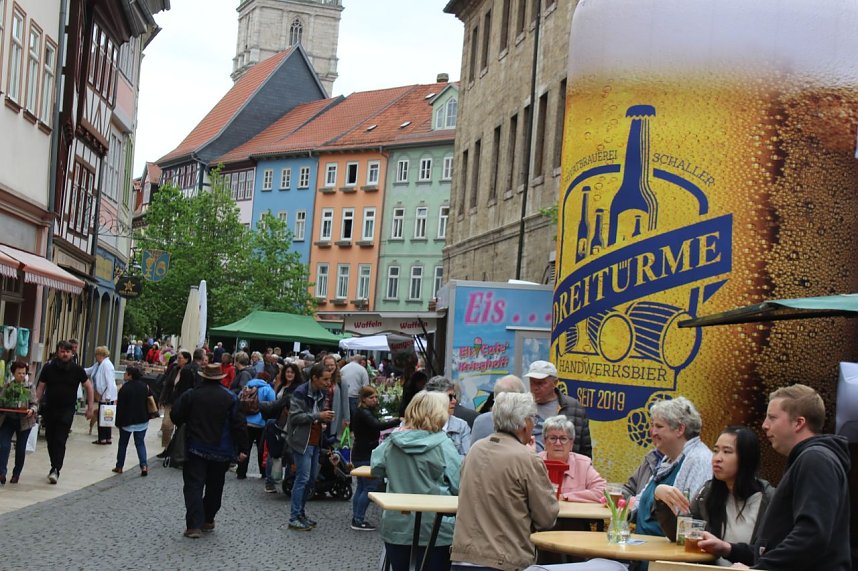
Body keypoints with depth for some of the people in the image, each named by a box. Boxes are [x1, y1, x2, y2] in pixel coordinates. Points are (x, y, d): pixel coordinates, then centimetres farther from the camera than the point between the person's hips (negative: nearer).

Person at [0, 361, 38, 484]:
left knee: (20, 449, 6)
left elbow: (35, 404, -2)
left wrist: (32, 410, -22)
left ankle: (16, 474, 19)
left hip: (24, 422, -1)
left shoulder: (29, 387, -1)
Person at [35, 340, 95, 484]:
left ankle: (55, 470, -15)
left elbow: (88, 386, 7)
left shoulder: (77, 370, -2)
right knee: (50, 440, 9)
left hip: (67, 410, -2)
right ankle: (55, 467, 23)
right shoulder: (48, 368, 0)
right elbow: (40, 388, 4)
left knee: (60, 441, -12)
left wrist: (90, 408, 5)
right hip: (49, 409, 2)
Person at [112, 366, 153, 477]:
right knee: (140, 443, 8)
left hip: (128, 421, -4)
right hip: (142, 420, 4)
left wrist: (118, 421, -6)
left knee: (123, 443, 13)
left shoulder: (125, 388, -16)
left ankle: (119, 466, 18)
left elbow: (120, 406, -13)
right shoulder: (144, 386, 0)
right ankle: (144, 465, -9)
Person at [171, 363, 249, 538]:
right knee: (214, 487, 16)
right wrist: (242, 448, 0)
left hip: (196, 449, -1)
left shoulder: (191, 395, -5)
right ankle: (208, 521, 25)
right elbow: (239, 424, -6)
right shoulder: (230, 398, -5)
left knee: (194, 486, -2)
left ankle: (194, 525, -12)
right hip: (221, 452, 1)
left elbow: (176, 416, -1)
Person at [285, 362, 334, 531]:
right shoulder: (300, 393, -14)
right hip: (301, 441, -8)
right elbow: (295, 416, -19)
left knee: (312, 478, 11)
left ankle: (300, 513, 23)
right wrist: (318, 416, -24)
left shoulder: (322, 393, 11)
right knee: (303, 478, -9)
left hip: (315, 441, 8)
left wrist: (325, 417, 0)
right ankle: (294, 518, -4)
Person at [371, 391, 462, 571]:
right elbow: (459, 486, -14)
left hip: (396, 527, 4)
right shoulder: (443, 445, -15)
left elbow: (376, 469, 12)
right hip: (435, 531, -4)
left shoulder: (391, 442, -3)